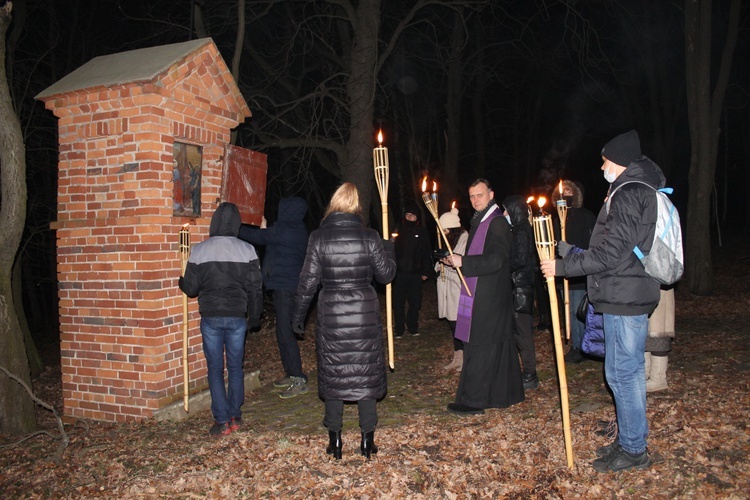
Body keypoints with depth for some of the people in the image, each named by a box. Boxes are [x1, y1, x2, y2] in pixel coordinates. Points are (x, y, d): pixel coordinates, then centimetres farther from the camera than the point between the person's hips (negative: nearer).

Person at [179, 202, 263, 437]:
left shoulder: (199, 250, -5)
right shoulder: (246, 250, -3)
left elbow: (191, 288, -1)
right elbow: (255, 287, 0)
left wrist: (181, 283, 23)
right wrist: (255, 316, 13)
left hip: (210, 317, -1)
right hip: (237, 316, 1)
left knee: (215, 368, 7)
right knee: (235, 366, 14)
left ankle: (222, 421, 8)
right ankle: (235, 416, 21)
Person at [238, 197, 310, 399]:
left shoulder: (283, 228, -14)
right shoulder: (299, 230, 12)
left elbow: (256, 237, -6)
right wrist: (264, 230, 28)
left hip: (285, 287, -10)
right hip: (293, 285, 10)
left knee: (285, 331, -8)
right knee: (285, 330, 16)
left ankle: (299, 379, -6)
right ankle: (292, 373, 23)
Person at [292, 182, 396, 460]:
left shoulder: (318, 237, -5)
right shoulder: (369, 236, -5)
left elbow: (308, 280, -3)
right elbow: (386, 274, 3)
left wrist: (298, 315, 8)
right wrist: (388, 249, 21)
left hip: (331, 315, 0)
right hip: (365, 313, 0)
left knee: (332, 374, 11)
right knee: (365, 373, 10)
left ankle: (335, 440, 19)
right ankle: (367, 439, 18)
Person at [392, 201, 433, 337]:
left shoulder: (422, 232, 6)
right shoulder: (399, 231, 3)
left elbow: (426, 253, 5)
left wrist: (425, 272, 0)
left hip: (415, 273, 1)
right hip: (400, 273, -1)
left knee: (415, 302, 8)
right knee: (398, 303, 2)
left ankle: (412, 327, 23)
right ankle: (399, 329, 13)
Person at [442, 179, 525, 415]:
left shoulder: (497, 223, -13)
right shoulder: (480, 222, 17)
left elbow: (496, 260, -24)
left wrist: (463, 262, -24)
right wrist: (456, 261, 9)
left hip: (488, 298, -10)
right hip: (479, 296, 10)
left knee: (479, 348, -5)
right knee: (497, 346, 15)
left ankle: (473, 400, 3)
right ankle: (506, 393, 26)